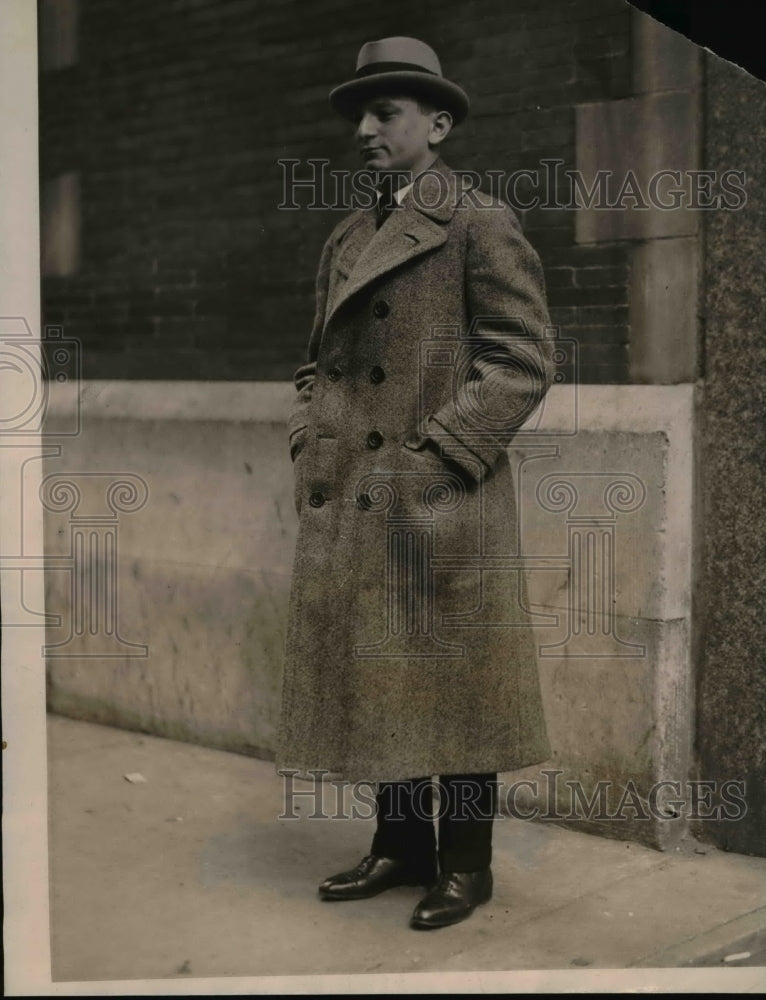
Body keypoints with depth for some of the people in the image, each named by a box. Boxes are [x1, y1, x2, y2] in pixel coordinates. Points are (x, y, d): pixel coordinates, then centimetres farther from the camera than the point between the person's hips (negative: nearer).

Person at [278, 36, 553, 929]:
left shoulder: (482, 225, -5)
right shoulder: (345, 237, 16)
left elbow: (522, 362, -11)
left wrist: (436, 458, -15)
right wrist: (309, 446, 6)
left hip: (443, 509, -7)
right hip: (346, 508, 7)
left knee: (453, 687, 3)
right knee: (377, 682, 13)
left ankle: (465, 865, 17)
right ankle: (402, 846, 28)